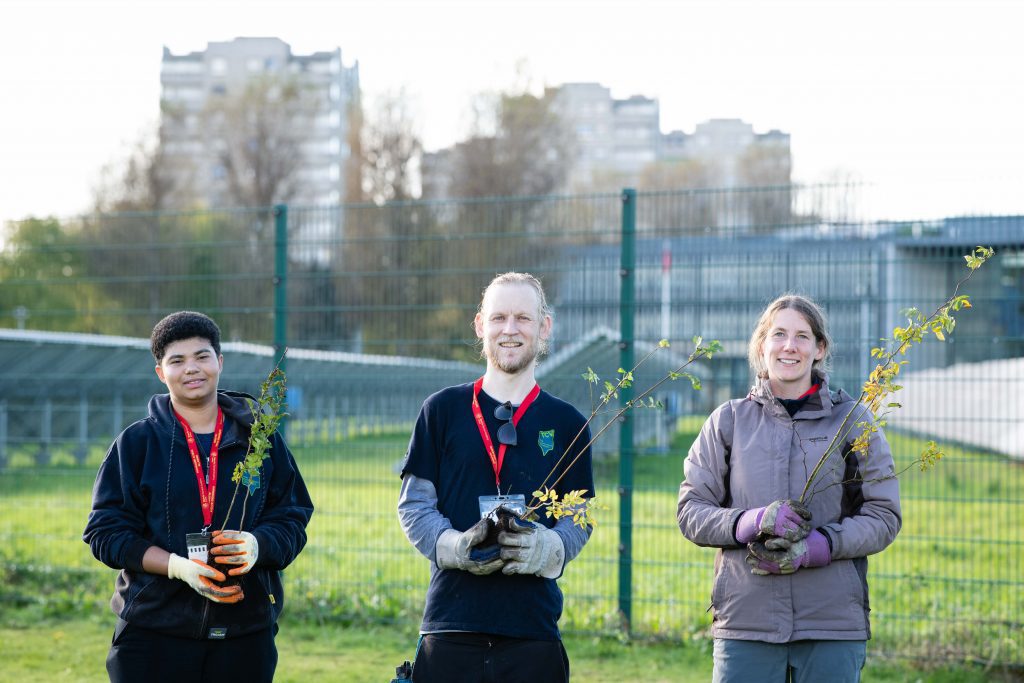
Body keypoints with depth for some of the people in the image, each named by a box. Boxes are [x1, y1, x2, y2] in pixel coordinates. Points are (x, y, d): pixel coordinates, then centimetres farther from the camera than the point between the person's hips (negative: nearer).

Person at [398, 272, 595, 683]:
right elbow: (414, 504, 6)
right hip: (451, 618, -1)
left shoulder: (565, 423, 10)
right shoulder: (443, 410, 7)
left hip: (533, 622, 1)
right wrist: (454, 546, -13)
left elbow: (580, 518, 9)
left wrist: (546, 547, -13)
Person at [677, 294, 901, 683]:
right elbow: (690, 511, 7)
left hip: (833, 623, 0)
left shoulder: (852, 420, 7)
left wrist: (820, 547, -13)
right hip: (746, 618, 0)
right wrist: (750, 523, -13)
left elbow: (884, 516, 4)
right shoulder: (729, 421, 10)